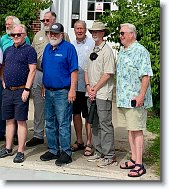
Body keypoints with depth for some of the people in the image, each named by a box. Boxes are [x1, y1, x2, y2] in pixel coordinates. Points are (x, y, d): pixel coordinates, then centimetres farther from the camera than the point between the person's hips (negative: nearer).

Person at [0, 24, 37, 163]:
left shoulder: (29, 50, -5)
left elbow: (32, 70, -12)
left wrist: (27, 89, -17)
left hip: (21, 91, -6)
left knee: (21, 121, -2)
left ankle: (20, 152, 3)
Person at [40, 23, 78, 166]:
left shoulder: (68, 48, -7)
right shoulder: (47, 48, 14)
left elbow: (74, 71, -12)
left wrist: (72, 90, -17)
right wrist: (44, 87, 16)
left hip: (62, 92, -7)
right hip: (49, 91, 8)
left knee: (63, 124, -4)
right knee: (50, 123, 13)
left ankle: (66, 153, 6)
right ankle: (53, 150, 25)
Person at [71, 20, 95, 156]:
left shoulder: (92, 43, -5)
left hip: (87, 86, -5)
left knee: (88, 117, 1)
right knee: (76, 114, 12)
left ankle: (89, 144, 11)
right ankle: (79, 141, 26)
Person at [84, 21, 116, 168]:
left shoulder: (107, 50, -7)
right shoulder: (92, 50, 16)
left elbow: (108, 74, -13)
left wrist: (95, 89, -11)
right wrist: (89, 87, 1)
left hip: (103, 94, -8)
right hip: (92, 94, 8)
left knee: (105, 124, -6)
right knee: (95, 124, 13)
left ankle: (110, 156, 1)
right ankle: (99, 152, 24)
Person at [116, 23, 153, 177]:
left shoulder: (140, 51, -10)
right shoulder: (122, 51, 17)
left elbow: (146, 75, -16)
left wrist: (141, 95, -22)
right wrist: (119, 94, 20)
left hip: (135, 99, -8)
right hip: (123, 98, 9)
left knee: (137, 130, -6)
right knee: (130, 129, 13)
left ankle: (139, 164, 0)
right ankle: (133, 159, 22)